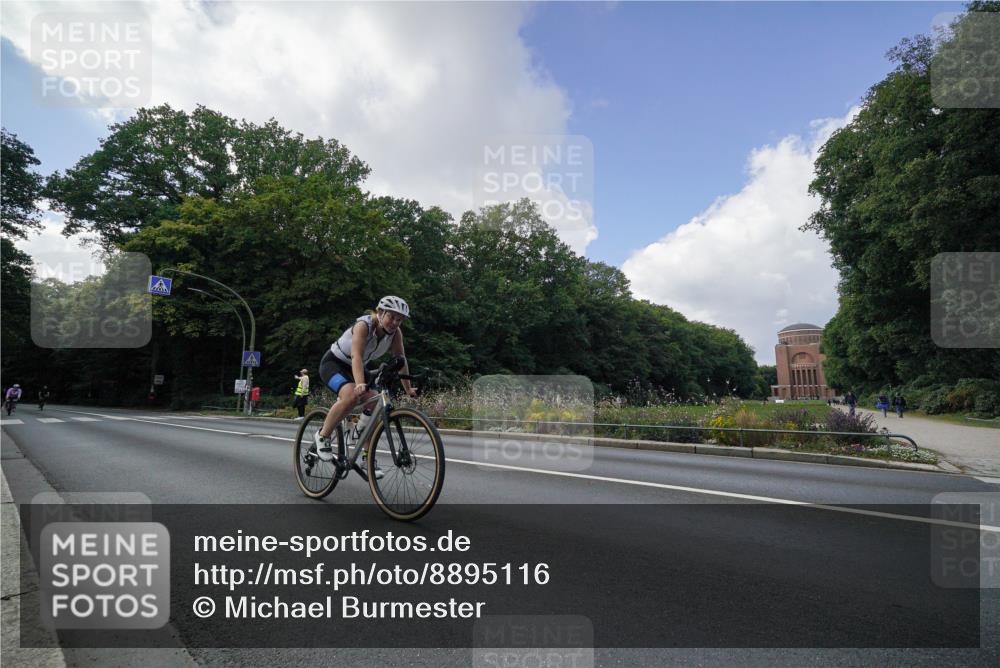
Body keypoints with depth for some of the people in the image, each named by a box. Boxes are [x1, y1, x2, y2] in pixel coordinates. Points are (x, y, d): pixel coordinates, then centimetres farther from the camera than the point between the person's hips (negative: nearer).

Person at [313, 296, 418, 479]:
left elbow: (401, 359, -7)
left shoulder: (395, 333, -12)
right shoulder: (363, 325, -30)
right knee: (351, 396, -35)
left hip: (353, 368, 6)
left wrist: (408, 388, -12)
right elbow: (356, 356, -42)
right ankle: (322, 437, -15)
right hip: (333, 363, -6)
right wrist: (360, 384, -57)